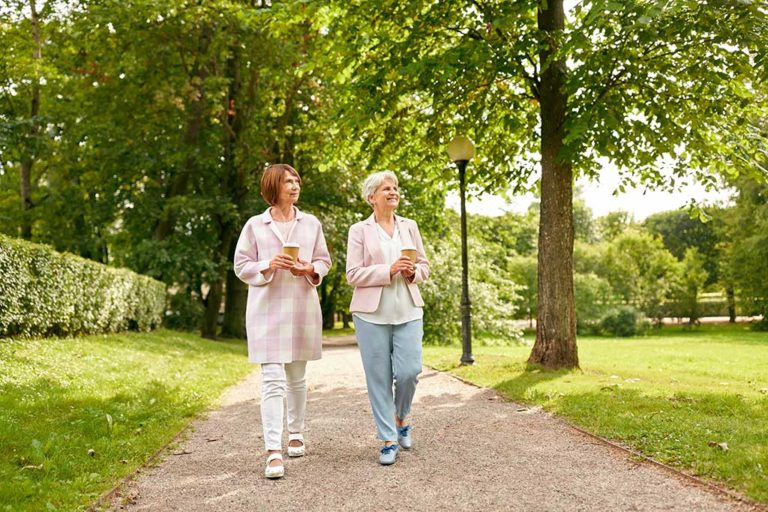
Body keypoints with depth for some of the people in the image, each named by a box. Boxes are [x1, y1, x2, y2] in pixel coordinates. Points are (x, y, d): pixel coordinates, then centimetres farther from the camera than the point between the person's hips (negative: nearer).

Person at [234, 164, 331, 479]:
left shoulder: (311, 224, 8)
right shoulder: (255, 225, 2)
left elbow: (324, 261, 12)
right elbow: (241, 267, 3)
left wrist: (310, 270, -10)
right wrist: (268, 265, -16)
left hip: (303, 309, 3)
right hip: (267, 309, -2)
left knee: (296, 378, 14)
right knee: (272, 380, -10)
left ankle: (296, 434, 33)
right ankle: (273, 452, -11)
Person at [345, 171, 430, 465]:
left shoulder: (410, 226, 13)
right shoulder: (359, 230, 3)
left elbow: (424, 266, 17)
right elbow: (353, 274, -3)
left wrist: (413, 273, -6)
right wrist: (389, 270, -15)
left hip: (408, 310, 2)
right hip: (372, 313, -2)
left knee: (409, 371, -6)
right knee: (379, 377, 0)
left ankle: (400, 419, 23)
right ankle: (388, 440, 12)